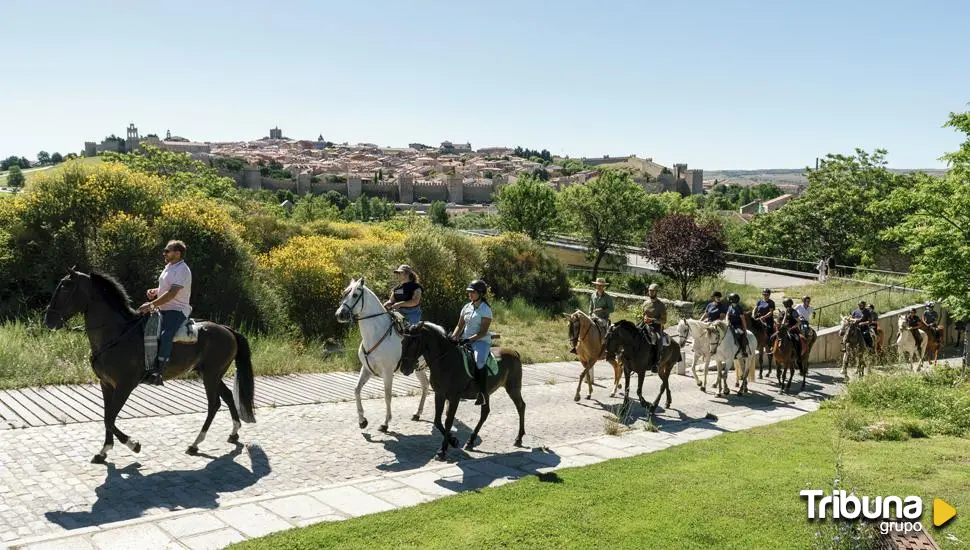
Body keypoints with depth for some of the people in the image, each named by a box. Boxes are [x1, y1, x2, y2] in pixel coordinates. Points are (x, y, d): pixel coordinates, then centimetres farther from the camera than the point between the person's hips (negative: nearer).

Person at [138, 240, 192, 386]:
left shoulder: (182, 270, -13)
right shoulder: (168, 267, 17)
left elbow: (172, 293, -24)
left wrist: (151, 305, -28)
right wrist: (154, 292, 8)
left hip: (177, 311, -11)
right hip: (163, 310, 11)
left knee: (165, 336, -32)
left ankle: (156, 372, -39)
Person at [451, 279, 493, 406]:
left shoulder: (486, 309, -6)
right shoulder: (467, 307, 13)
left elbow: (483, 332, -13)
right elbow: (460, 326, 16)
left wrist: (468, 339, -24)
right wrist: (453, 337, -3)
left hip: (481, 341, -7)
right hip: (465, 341, 7)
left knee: (480, 361, -35)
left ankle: (483, 394, -31)